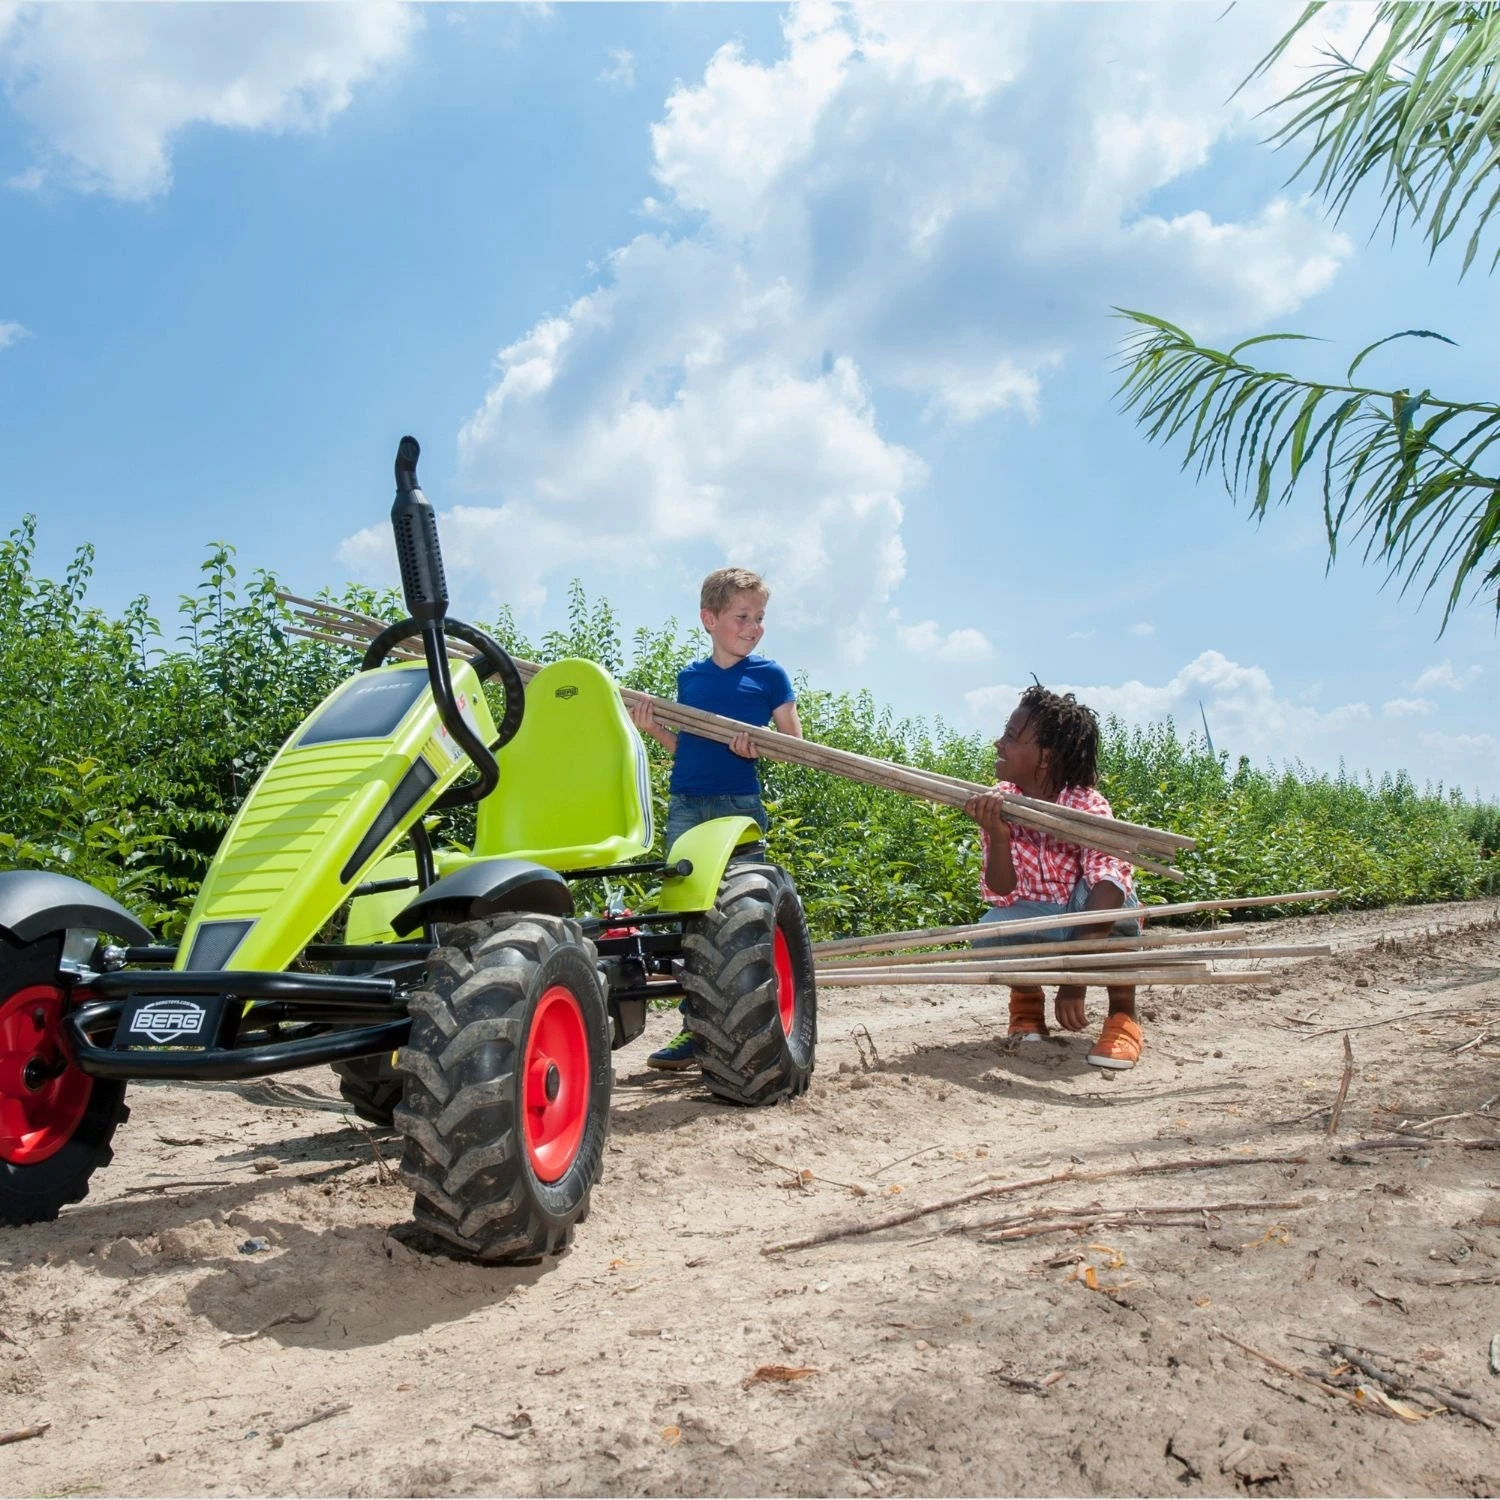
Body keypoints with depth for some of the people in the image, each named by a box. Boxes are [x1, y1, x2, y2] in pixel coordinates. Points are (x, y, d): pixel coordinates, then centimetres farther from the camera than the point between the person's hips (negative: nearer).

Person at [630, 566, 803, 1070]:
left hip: (739, 804, -3)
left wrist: (759, 745, -16)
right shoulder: (690, 677, 12)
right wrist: (654, 729, -1)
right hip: (686, 805, 4)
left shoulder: (769, 675, 3)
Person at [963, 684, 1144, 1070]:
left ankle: (1123, 1014, -16)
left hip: (1096, 924, -3)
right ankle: (1026, 996, 6)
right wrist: (998, 836, -38)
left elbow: (1105, 884, -39)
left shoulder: (1088, 807, -25)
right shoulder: (998, 804, -13)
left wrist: (1074, 979, -50)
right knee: (990, 932, -30)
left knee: (1103, 894, -36)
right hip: (1038, 918, 3)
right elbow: (1003, 894, -17)